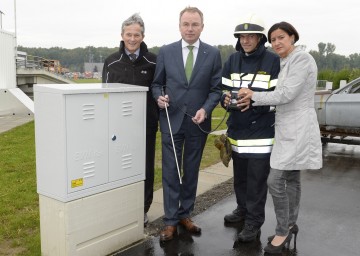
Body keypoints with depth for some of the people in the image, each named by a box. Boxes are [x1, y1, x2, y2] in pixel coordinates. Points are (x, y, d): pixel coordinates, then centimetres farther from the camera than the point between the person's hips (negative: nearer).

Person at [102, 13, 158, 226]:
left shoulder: (153, 62, -2)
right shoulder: (111, 62, 4)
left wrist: (162, 120, -3)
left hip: (146, 124, -1)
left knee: (145, 168, 9)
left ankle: (142, 209, 24)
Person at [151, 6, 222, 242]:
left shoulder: (213, 54, 2)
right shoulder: (166, 52, 3)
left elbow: (216, 88, 1)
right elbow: (157, 83, 9)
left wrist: (206, 109, -15)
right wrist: (159, 97, -12)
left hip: (198, 122, 1)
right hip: (171, 120, 0)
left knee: (191, 171, 11)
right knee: (171, 172, 2)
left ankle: (185, 214, 26)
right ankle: (171, 221, 12)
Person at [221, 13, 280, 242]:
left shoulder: (273, 61, -6)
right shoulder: (233, 60, 9)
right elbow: (224, 90, 12)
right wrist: (225, 99, -10)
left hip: (261, 131, -5)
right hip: (237, 129, 5)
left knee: (257, 180, 0)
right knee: (240, 176, 18)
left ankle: (254, 222, 14)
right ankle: (243, 209, 37)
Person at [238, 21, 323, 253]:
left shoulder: (302, 59, -13)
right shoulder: (286, 63, 15)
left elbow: (286, 94, -20)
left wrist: (255, 96, -11)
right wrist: (253, 99, -4)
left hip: (298, 129, -9)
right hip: (288, 128, 9)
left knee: (275, 180, -10)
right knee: (291, 178, 16)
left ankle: (283, 231, 5)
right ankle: (291, 225, 28)